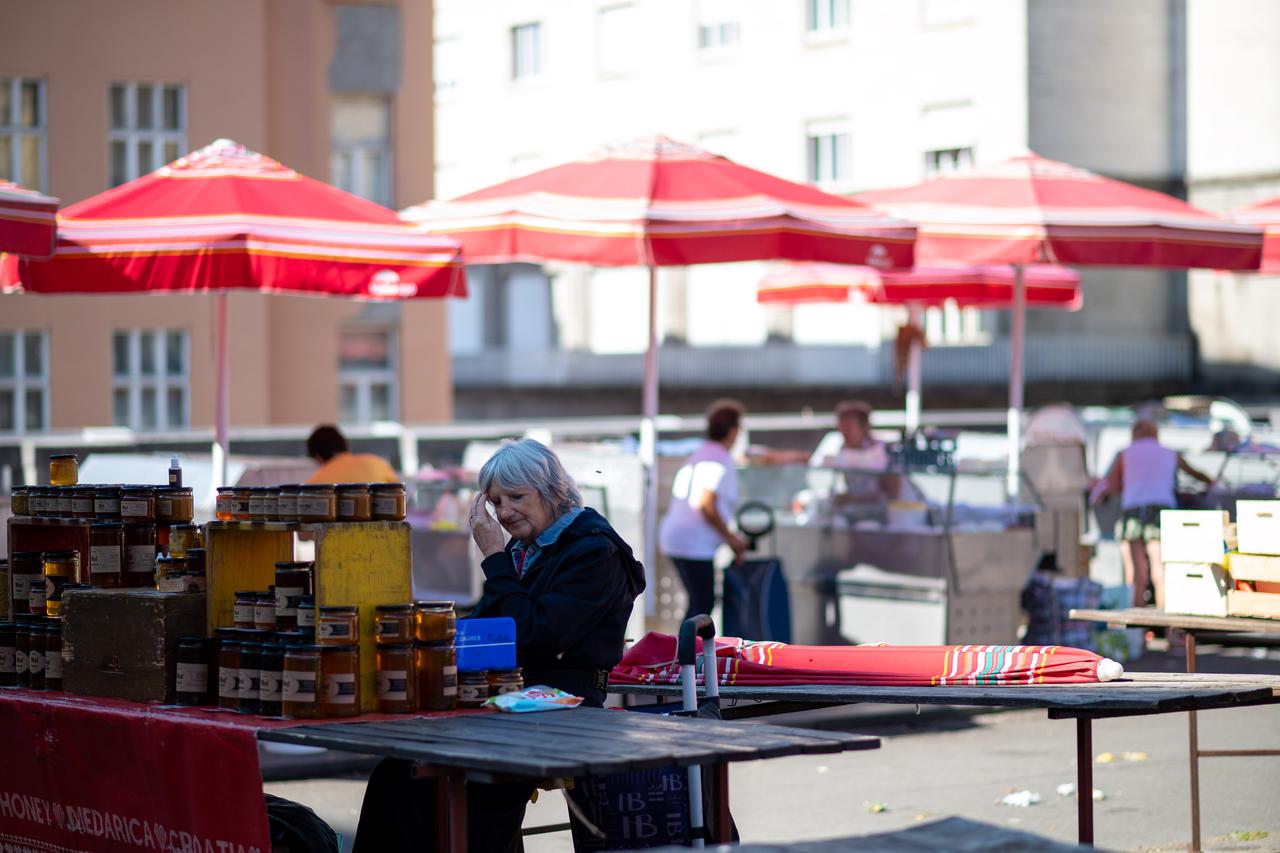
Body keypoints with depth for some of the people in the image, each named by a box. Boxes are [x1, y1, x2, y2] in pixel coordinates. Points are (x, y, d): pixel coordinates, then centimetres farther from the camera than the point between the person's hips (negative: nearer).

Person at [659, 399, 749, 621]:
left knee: (699, 602, 16)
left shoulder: (695, 457, 20)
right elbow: (706, 504, -20)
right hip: (694, 543, -10)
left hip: (674, 536, 10)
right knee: (703, 604, -5)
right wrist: (730, 538, -10)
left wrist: (731, 537, 22)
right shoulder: (721, 459, -9)